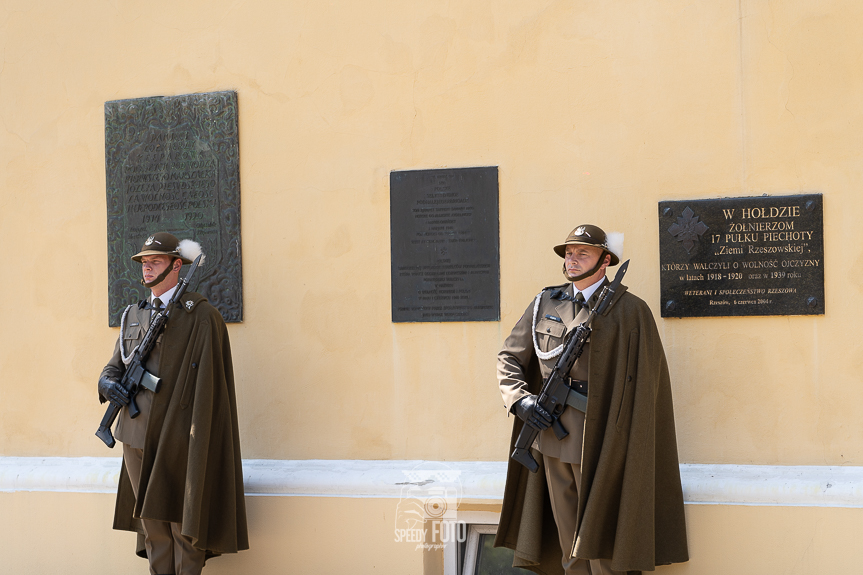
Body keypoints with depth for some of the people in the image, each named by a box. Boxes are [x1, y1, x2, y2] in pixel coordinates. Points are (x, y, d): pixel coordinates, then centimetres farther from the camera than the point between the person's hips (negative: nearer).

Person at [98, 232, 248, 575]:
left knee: (183, 524, 0)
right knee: (152, 525, 12)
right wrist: (107, 383, -4)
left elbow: (208, 384, -9)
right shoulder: (134, 315, 13)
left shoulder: (201, 315, -6)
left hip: (179, 440, -6)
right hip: (137, 438, 6)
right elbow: (116, 365, 20)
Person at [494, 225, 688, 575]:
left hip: (600, 444, -4)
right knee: (567, 540, 12)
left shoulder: (629, 311, -5)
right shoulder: (545, 303, 9)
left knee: (601, 542, 2)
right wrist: (519, 399, -7)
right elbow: (509, 356, 12)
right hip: (551, 438, 5)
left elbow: (644, 387, -6)